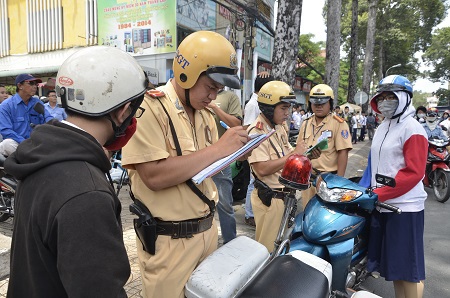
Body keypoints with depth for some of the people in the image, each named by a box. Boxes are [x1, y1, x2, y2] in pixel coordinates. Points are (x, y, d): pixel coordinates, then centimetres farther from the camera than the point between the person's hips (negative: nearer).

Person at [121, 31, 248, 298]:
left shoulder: (205, 114, 8)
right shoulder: (149, 107, -18)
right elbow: (155, 176, -28)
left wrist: (236, 153, -4)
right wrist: (219, 148, -25)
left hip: (208, 229, 8)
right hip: (169, 241, -7)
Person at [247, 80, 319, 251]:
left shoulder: (279, 128, 11)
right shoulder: (256, 132, -19)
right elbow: (262, 169, -28)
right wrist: (294, 154, -24)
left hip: (286, 194, 9)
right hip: (269, 198, -9)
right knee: (268, 247, 6)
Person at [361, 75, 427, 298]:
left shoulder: (412, 129, -9)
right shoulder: (382, 127, 16)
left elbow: (413, 172, -16)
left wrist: (378, 194, -20)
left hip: (404, 207, -8)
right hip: (382, 205, 8)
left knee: (408, 267, 1)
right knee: (393, 264, 17)